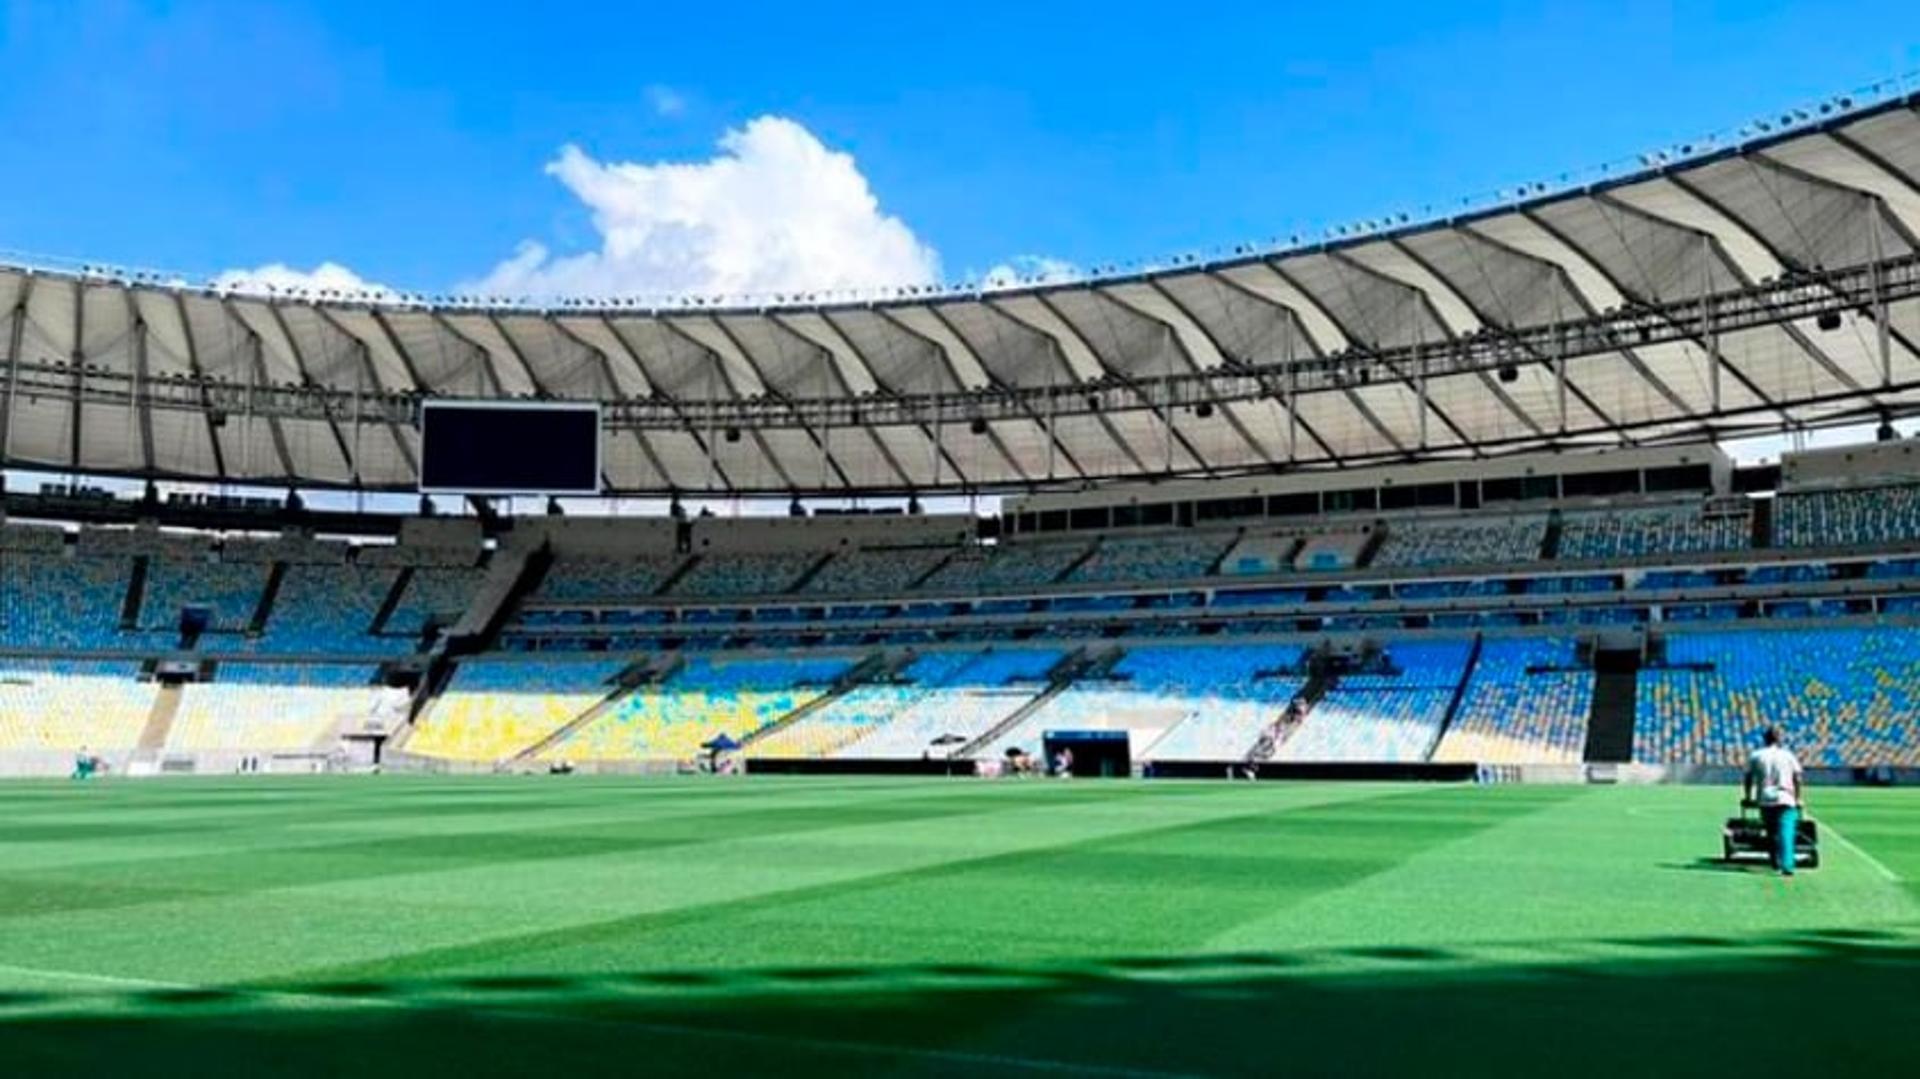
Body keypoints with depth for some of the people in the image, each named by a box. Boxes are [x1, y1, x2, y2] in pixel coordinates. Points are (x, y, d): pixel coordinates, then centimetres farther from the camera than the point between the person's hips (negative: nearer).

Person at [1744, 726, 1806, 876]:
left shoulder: (1756, 755, 9)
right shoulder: (1788, 755, 8)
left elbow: (1749, 777, 10)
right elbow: (1797, 778, 3)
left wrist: (1749, 796, 20)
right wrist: (1799, 798, 11)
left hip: (1765, 800, 2)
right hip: (1785, 799, -2)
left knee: (1771, 831, 18)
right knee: (1786, 832, -9)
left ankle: (1775, 861, 24)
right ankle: (1786, 865, -22)